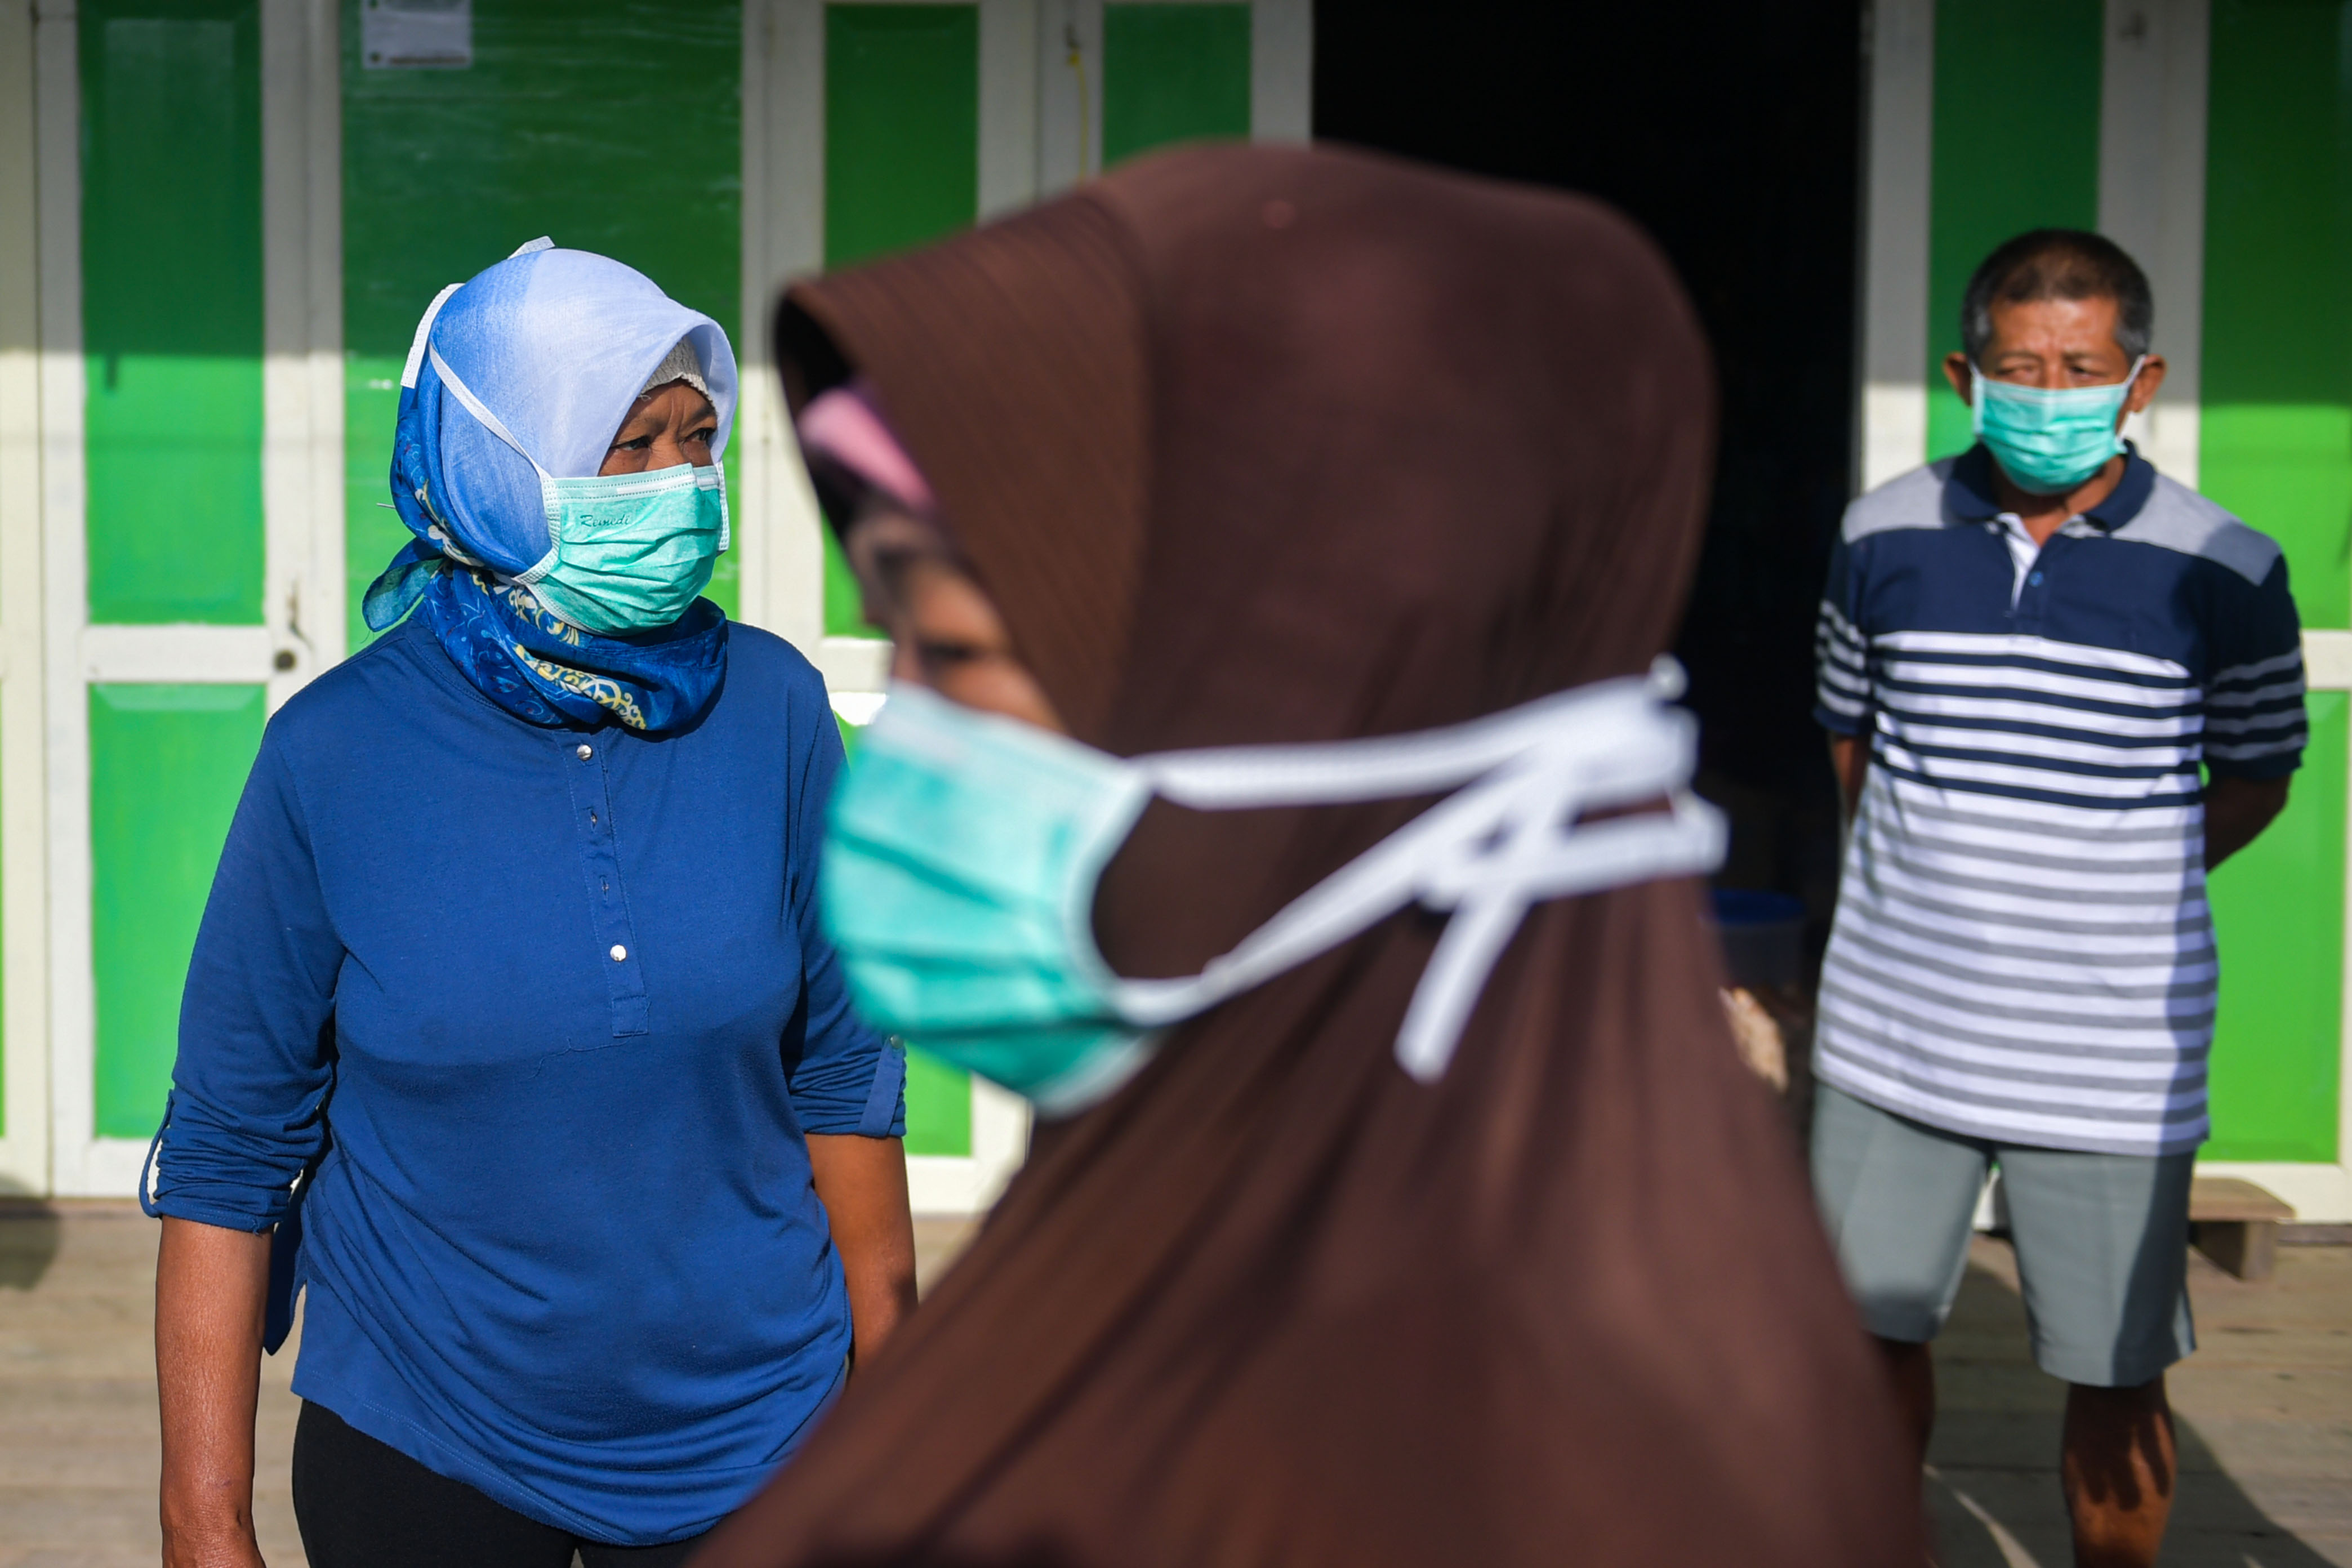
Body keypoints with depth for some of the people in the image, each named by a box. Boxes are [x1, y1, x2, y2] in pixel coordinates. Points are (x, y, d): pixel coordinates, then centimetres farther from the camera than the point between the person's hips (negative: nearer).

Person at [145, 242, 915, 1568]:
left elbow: (841, 1066, 3)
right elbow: (227, 1148, -7)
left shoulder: (772, 710, -7)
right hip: (422, 1448, -1)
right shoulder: (335, 753, -12)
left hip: (752, 1434, 2)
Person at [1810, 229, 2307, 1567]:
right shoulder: (1888, 536, -1)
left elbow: (2256, 777, 5)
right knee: (1871, 1331, 15)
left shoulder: (2224, 574, -9)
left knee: (2116, 1380, 4)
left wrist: (2113, 896, 5)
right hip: (1896, 1032, 3)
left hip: (2109, 1057, -3)